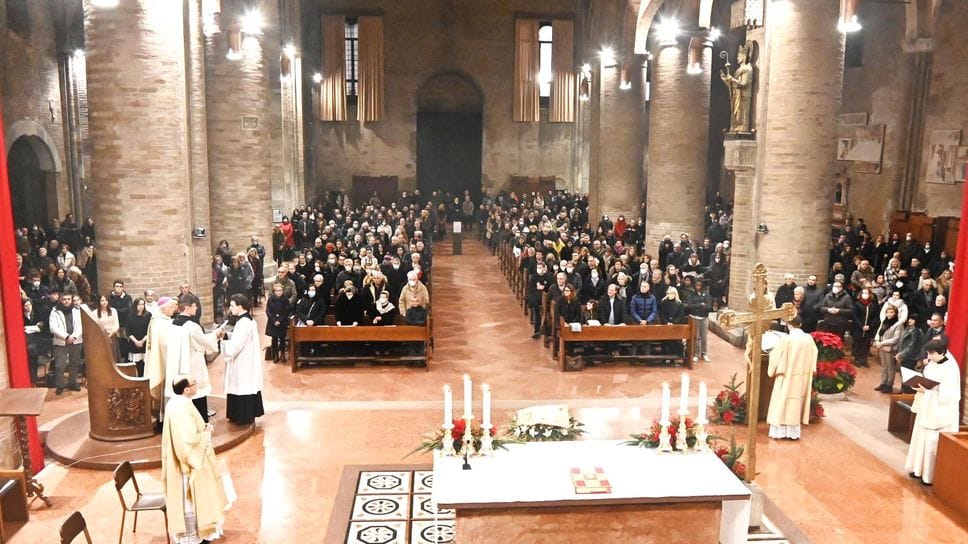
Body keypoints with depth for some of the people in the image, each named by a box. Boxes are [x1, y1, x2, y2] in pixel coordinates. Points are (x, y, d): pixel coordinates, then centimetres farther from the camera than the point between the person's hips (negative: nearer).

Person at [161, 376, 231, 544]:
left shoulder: (176, 403, 2)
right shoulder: (182, 410, -29)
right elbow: (191, 441, -29)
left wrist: (203, 428, 6)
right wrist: (207, 432, -14)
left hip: (182, 460, 10)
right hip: (189, 464, -10)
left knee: (187, 500, 23)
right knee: (190, 500, 6)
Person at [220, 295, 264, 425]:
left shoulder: (243, 324, -24)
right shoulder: (249, 320, 8)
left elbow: (233, 347, -25)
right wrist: (226, 335, 1)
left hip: (243, 364, -10)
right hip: (248, 362, 10)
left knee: (242, 389, 2)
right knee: (247, 388, 17)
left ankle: (244, 417, 13)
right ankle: (249, 414, 28)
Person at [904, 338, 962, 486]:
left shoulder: (950, 369, -22)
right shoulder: (931, 364, 2)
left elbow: (947, 395, -23)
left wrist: (926, 391, -23)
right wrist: (920, 387, -4)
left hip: (940, 412, -8)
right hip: (926, 408, 8)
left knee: (934, 443, 1)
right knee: (922, 439, 16)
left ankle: (932, 476, 13)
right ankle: (920, 469, 30)